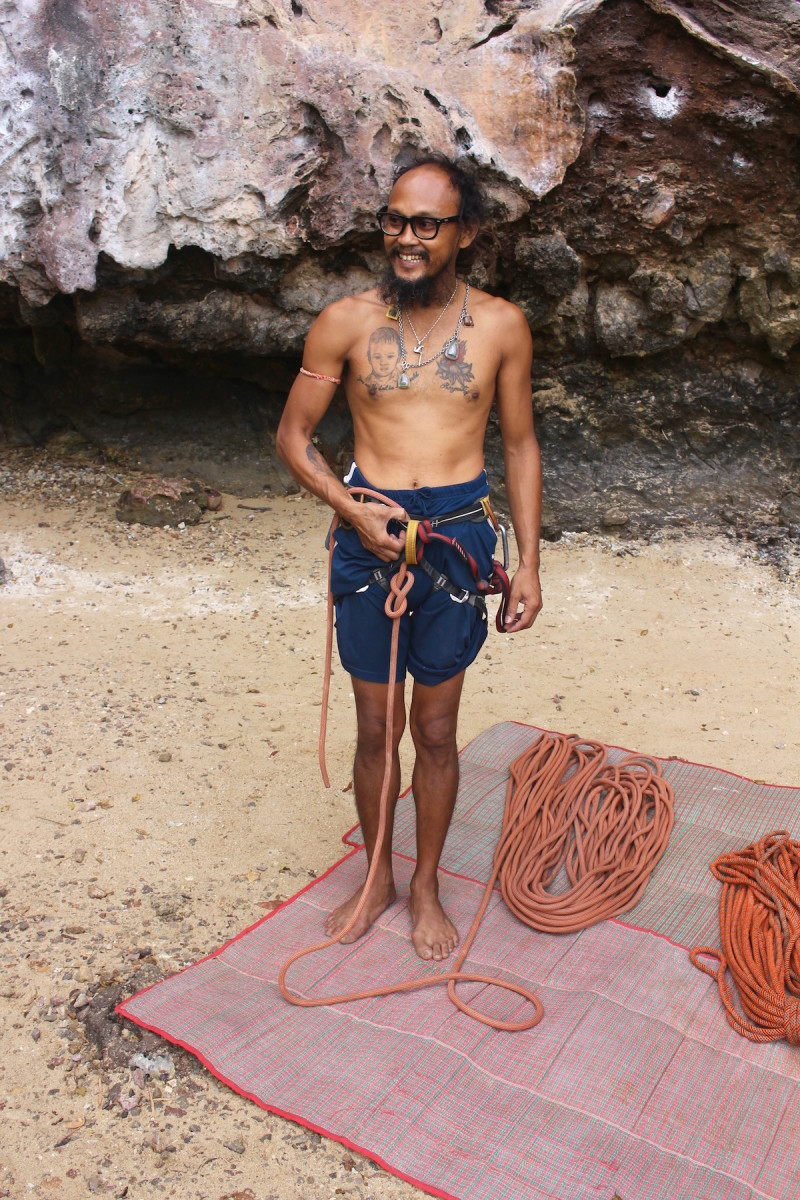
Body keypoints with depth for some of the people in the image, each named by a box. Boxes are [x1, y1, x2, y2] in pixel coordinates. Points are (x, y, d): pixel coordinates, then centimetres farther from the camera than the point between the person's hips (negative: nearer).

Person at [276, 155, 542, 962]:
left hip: (458, 536, 0)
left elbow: (520, 446, 7)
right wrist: (354, 511, -11)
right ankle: (377, 878, 36)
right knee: (375, 728, 12)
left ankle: (426, 887, 33)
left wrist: (529, 563, 2)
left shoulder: (501, 327, 0)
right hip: (368, 534, 0)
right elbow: (293, 435, 4)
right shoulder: (345, 323, -2)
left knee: (435, 731, 11)